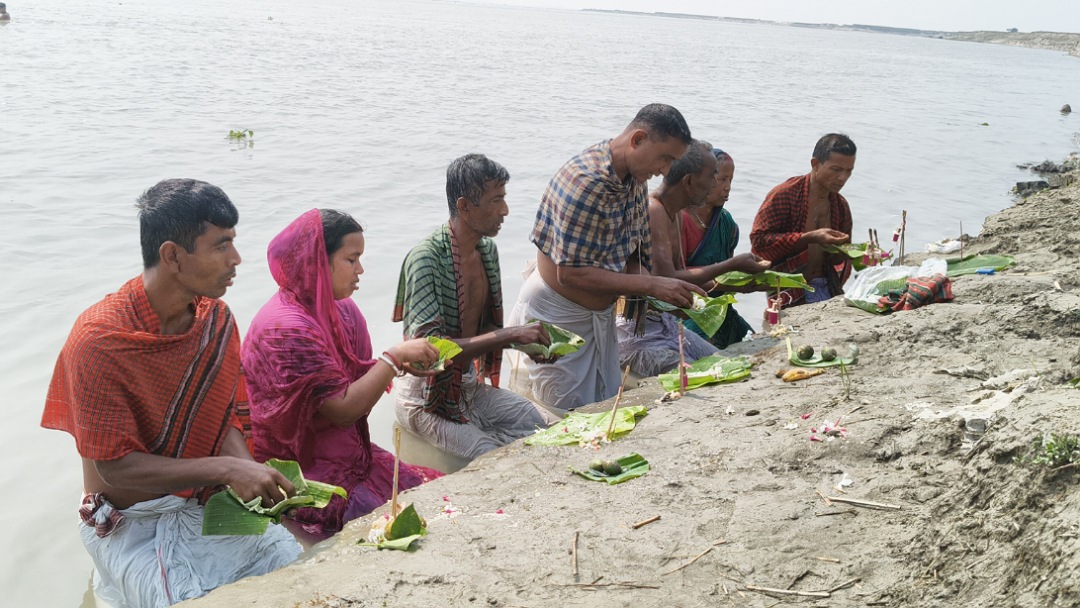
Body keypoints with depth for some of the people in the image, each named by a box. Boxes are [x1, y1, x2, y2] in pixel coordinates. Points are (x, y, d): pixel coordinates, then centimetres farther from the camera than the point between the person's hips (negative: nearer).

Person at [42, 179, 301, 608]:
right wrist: (225, 468, -26)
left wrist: (248, 473, -15)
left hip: (206, 505, 5)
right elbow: (115, 468, -18)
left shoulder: (216, 318, -2)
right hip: (131, 523, -5)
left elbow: (225, 418, 5)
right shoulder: (99, 341, -20)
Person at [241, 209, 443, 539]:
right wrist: (394, 356, -18)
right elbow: (345, 409, -24)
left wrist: (402, 366, -8)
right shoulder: (285, 328, -21)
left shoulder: (341, 310, 4)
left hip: (352, 456, 8)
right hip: (307, 476, -8)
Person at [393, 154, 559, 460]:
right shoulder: (426, 259, -24)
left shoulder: (488, 249, 2)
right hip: (427, 397, -8)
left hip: (471, 386, 8)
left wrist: (527, 341, -9)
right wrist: (511, 334, -33)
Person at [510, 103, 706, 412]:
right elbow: (571, 273, -29)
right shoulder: (586, 181, -28)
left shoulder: (635, 178, -1)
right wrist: (650, 285, -30)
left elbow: (635, 252, 6)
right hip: (557, 315, -8)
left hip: (602, 313, 8)